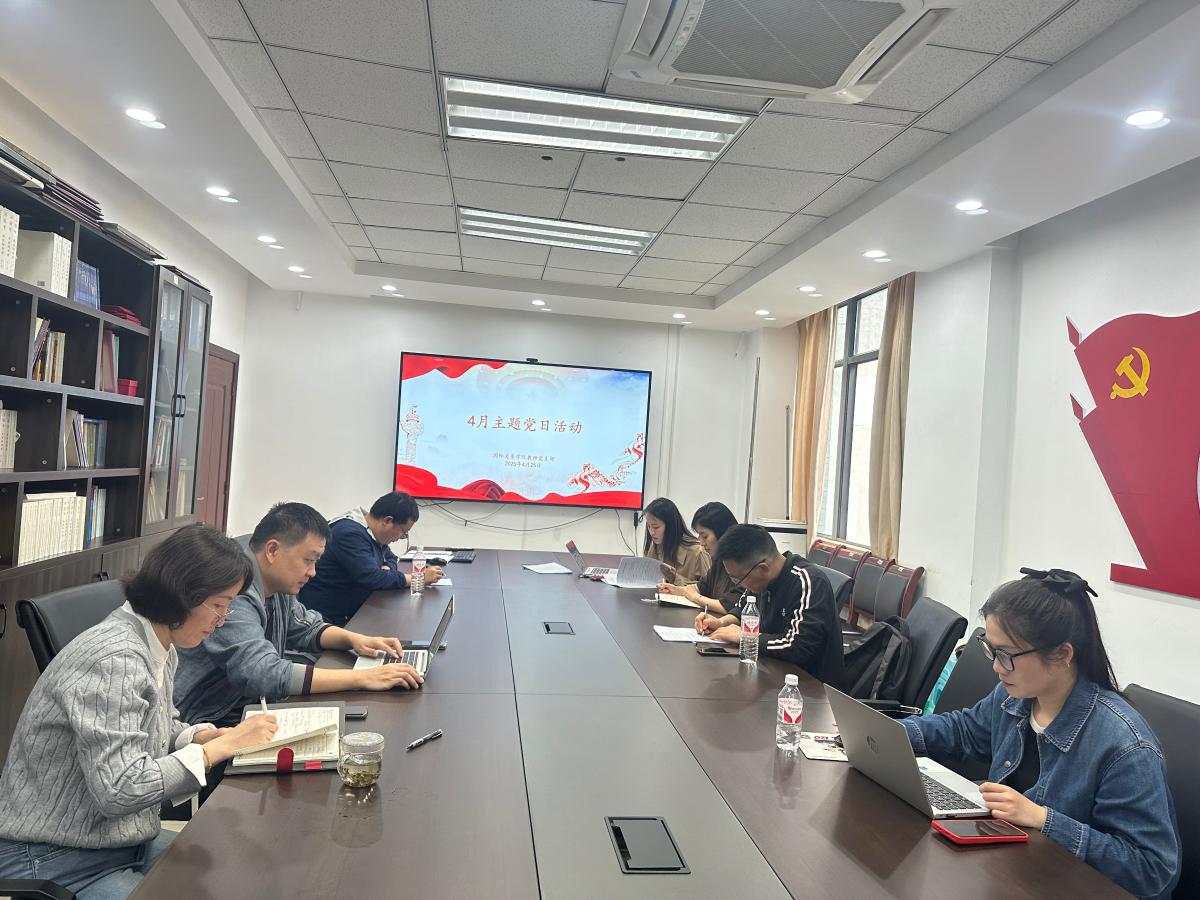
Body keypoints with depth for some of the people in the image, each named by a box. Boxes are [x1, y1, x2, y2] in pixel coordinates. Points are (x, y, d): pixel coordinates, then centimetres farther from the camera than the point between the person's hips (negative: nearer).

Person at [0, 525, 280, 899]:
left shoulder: (160, 646, 1)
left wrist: (204, 735, -6)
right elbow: (119, 790, -30)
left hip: (127, 842, 9)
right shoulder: (113, 658, -26)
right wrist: (221, 746, -24)